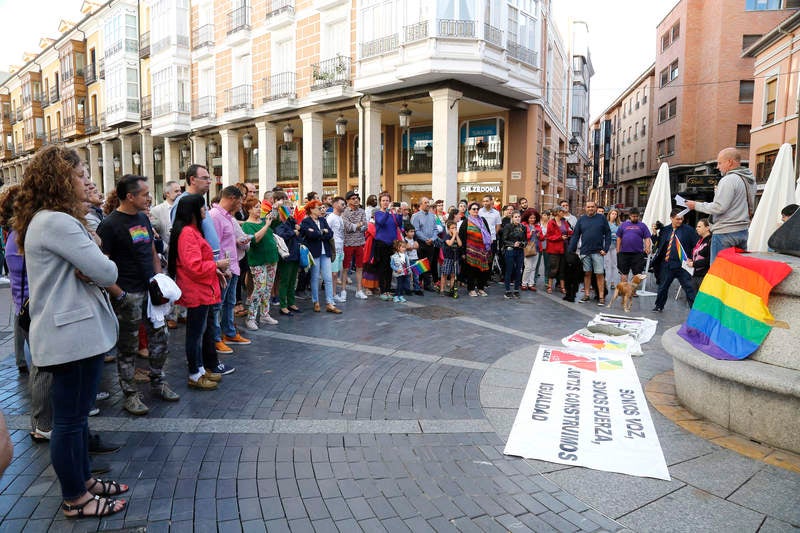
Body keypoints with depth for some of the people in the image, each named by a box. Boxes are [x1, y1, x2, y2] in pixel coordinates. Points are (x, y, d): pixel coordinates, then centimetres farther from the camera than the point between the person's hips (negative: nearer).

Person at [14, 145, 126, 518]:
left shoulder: (46, 220, 14)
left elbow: (88, 269, 13)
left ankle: (83, 480, 35)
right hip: (73, 336, -10)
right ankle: (75, 499, 19)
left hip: (73, 332, 10)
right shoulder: (57, 223, -20)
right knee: (70, 418, 4)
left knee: (75, 414, 20)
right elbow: (107, 272, -23)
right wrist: (94, 268, -1)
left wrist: (87, 270, -10)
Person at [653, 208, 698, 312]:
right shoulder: (665, 230, 6)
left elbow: (696, 245, -5)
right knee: (663, 286, 15)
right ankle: (659, 306, 31)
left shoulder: (688, 230, -3)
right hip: (666, 264, 3)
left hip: (682, 265, -3)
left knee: (689, 288, -2)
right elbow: (658, 245, 10)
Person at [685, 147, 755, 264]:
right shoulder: (749, 180, 15)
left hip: (725, 232, -9)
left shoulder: (729, 180, -14)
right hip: (743, 231, 9)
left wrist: (696, 205, -6)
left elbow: (719, 207, -19)